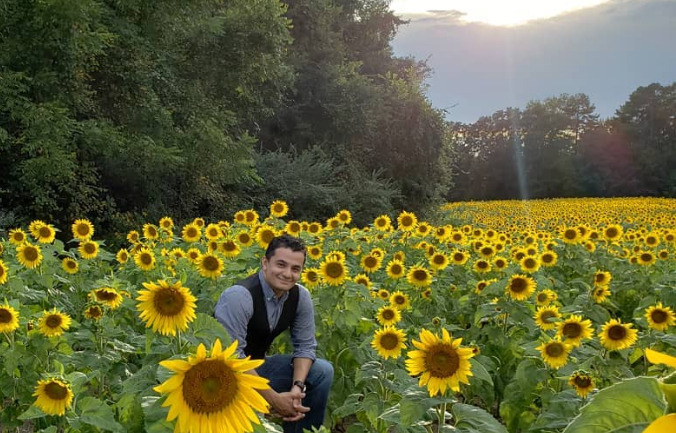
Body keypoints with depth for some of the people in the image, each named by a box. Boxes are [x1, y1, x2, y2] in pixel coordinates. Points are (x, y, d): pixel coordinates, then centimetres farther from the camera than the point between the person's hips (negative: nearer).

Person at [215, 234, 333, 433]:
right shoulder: (239, 296, -28)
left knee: (323, 371, -6)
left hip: (257, 367, 7)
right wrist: (274, 399, -29)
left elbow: (305, 346, -1)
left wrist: (297, 386, -20)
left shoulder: (301, 296, -7)